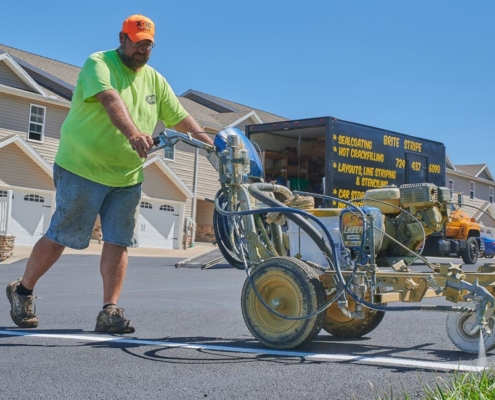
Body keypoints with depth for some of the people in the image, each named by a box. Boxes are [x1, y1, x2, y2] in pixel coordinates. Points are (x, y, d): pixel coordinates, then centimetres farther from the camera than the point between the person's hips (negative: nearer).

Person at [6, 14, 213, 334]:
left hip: (127, 178, 6)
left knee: (118, 243, -1)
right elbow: (111, 100, -28)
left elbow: (180, 118, 11)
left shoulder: (155, 80, 12)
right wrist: (133, 133, -45)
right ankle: (22, 290, 19)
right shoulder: (99, 64, -8)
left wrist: (211, 143, -5)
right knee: (60, 237, 0)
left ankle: (110, 311, 2)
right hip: (82, 170, -6)